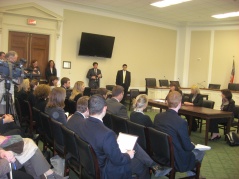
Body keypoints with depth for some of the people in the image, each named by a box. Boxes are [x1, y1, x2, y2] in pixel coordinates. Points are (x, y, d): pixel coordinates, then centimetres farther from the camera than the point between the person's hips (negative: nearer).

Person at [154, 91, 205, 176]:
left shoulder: (157, 116, -8)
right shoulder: (181, 122, -28)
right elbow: (187, 147, -17)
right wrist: (193, 145, 8)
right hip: (176, 160, -6)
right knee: (200, 152, 20)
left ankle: (190, 172, 40)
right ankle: (192, 173, 40)